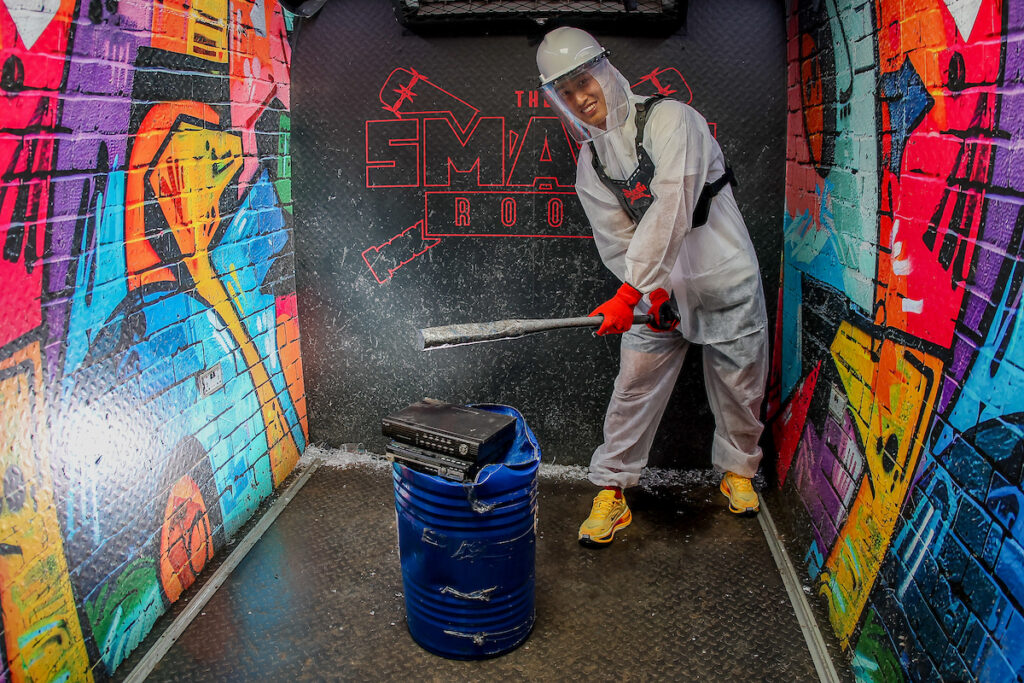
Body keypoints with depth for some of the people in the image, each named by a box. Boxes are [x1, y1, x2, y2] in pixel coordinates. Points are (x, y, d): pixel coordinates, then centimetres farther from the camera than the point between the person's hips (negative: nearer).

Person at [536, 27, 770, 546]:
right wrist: (654, 295, -17)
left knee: (739, 386, 9)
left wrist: (629, 293, -31)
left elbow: (670, 211, -26)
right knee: (634, 383, -1)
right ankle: (611, 491, 12)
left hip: (725, 278, -3)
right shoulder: (589, 162, 2)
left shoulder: (670, 119, -15)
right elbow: (616, 241, -1)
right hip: (658, 290, 3)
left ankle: (737, 470, 35)